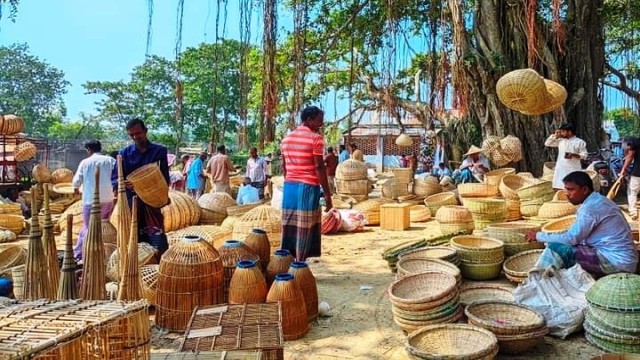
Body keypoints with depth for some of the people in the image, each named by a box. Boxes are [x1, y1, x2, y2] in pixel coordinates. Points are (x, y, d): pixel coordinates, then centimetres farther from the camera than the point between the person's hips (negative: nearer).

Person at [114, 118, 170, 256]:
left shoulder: (159, 151, 3)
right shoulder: (124, 153, 6)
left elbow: (165, 178, 2)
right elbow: (114, 180, 2)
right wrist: (123, 183, -20)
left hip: (152, 202, -1)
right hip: (131, 202, 2)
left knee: (159, 243, -6)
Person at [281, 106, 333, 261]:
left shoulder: (287, 138, 13)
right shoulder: (315, 138, -8)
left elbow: (284, 166, 16)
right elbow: (319, 167, -13)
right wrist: (327, 193, -10)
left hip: (289, 186, 7)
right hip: (308, 187, -7)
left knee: (289, 227, 11)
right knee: (304, 229, -1)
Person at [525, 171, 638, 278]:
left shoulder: (591, 207, -19)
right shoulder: (597, 201, 12)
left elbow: (571, 238, -19)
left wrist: (539, 236, -9)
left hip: (616, 262, -10)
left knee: (556, 248, -16)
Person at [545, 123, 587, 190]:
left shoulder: (580, 142, -1)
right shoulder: (560, 141, 12)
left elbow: (584, 155, -3)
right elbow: (547, 144, 16)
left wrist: (573, 155, -19)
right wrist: (555, 135, 8)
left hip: (573, 169, -4)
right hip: (561, 169, 4)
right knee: (559, 189, 4)